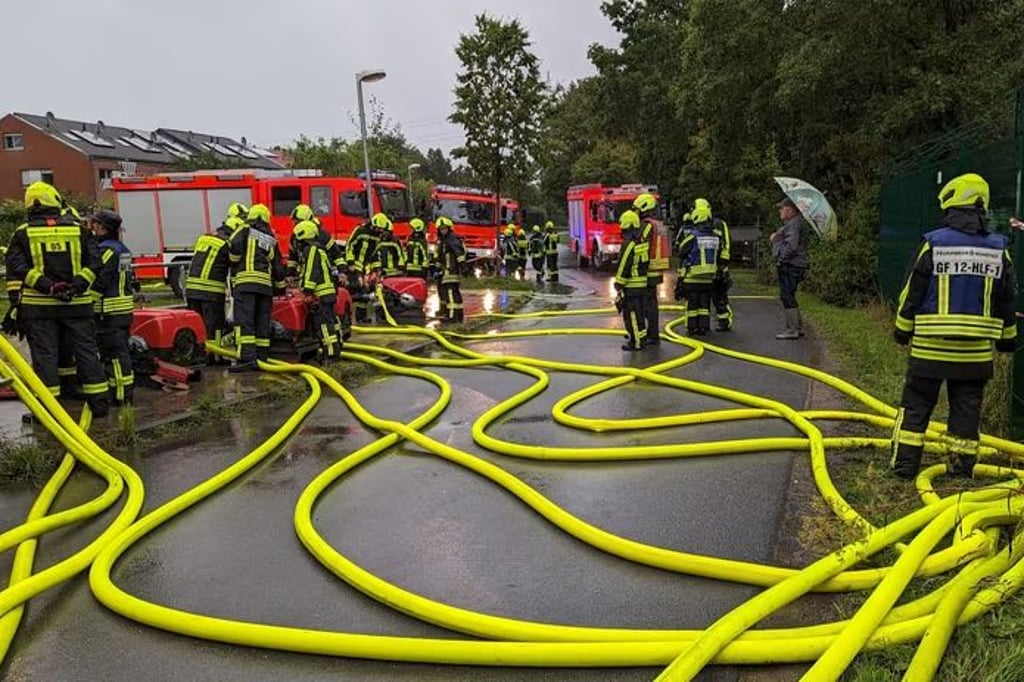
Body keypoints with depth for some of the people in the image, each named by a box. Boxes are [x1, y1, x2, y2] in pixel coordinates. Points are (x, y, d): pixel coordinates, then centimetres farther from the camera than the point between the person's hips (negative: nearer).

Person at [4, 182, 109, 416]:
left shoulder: (23, 234, 3)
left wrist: (15, 303, -4)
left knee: (44, 355, 3)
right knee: (86, 351, 6)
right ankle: (99, 402, 8)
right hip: (77, 305, 1)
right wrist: (77, 285, -7)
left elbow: (17, 271, -4)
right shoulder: (78, 230, 7)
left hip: (38, 306, -1)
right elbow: (93, 264, 0)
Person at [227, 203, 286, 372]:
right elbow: (278, 266, 23)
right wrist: (281, 287, 33)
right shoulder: (271, 239, 22)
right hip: (266, 284, 5)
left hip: (246, 280, -5)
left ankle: (247, 358, -23)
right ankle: (261, 359, 7)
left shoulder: (245, 230, 9)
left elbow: (235, 245, -10)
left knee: (244, 320, -12)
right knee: (262, 323, 8)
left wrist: (234, 264, 8)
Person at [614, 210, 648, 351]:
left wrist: (619, 284, -12)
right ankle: (640, 336, 29)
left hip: (631, 285, -9)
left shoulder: (629, 244, -17)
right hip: (643, 284, 9)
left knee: (632, 314, -5)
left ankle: (636, 342, -3)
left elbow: (624, 267, -18)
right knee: (640, 312, 18)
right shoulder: (641, 242, 12)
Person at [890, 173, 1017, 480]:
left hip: (930, 344, -3)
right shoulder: (999, 249, 3)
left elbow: (912, 293, -4)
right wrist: (1007, 339, 20)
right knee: (966, 409, 12)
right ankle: (962, 467, 17)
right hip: (976, 349, 3)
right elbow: (1007, 301, 10)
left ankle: (905, 463, 8)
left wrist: (903, 330, 7)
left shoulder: (933, 244, -8)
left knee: (916, 403, 7)